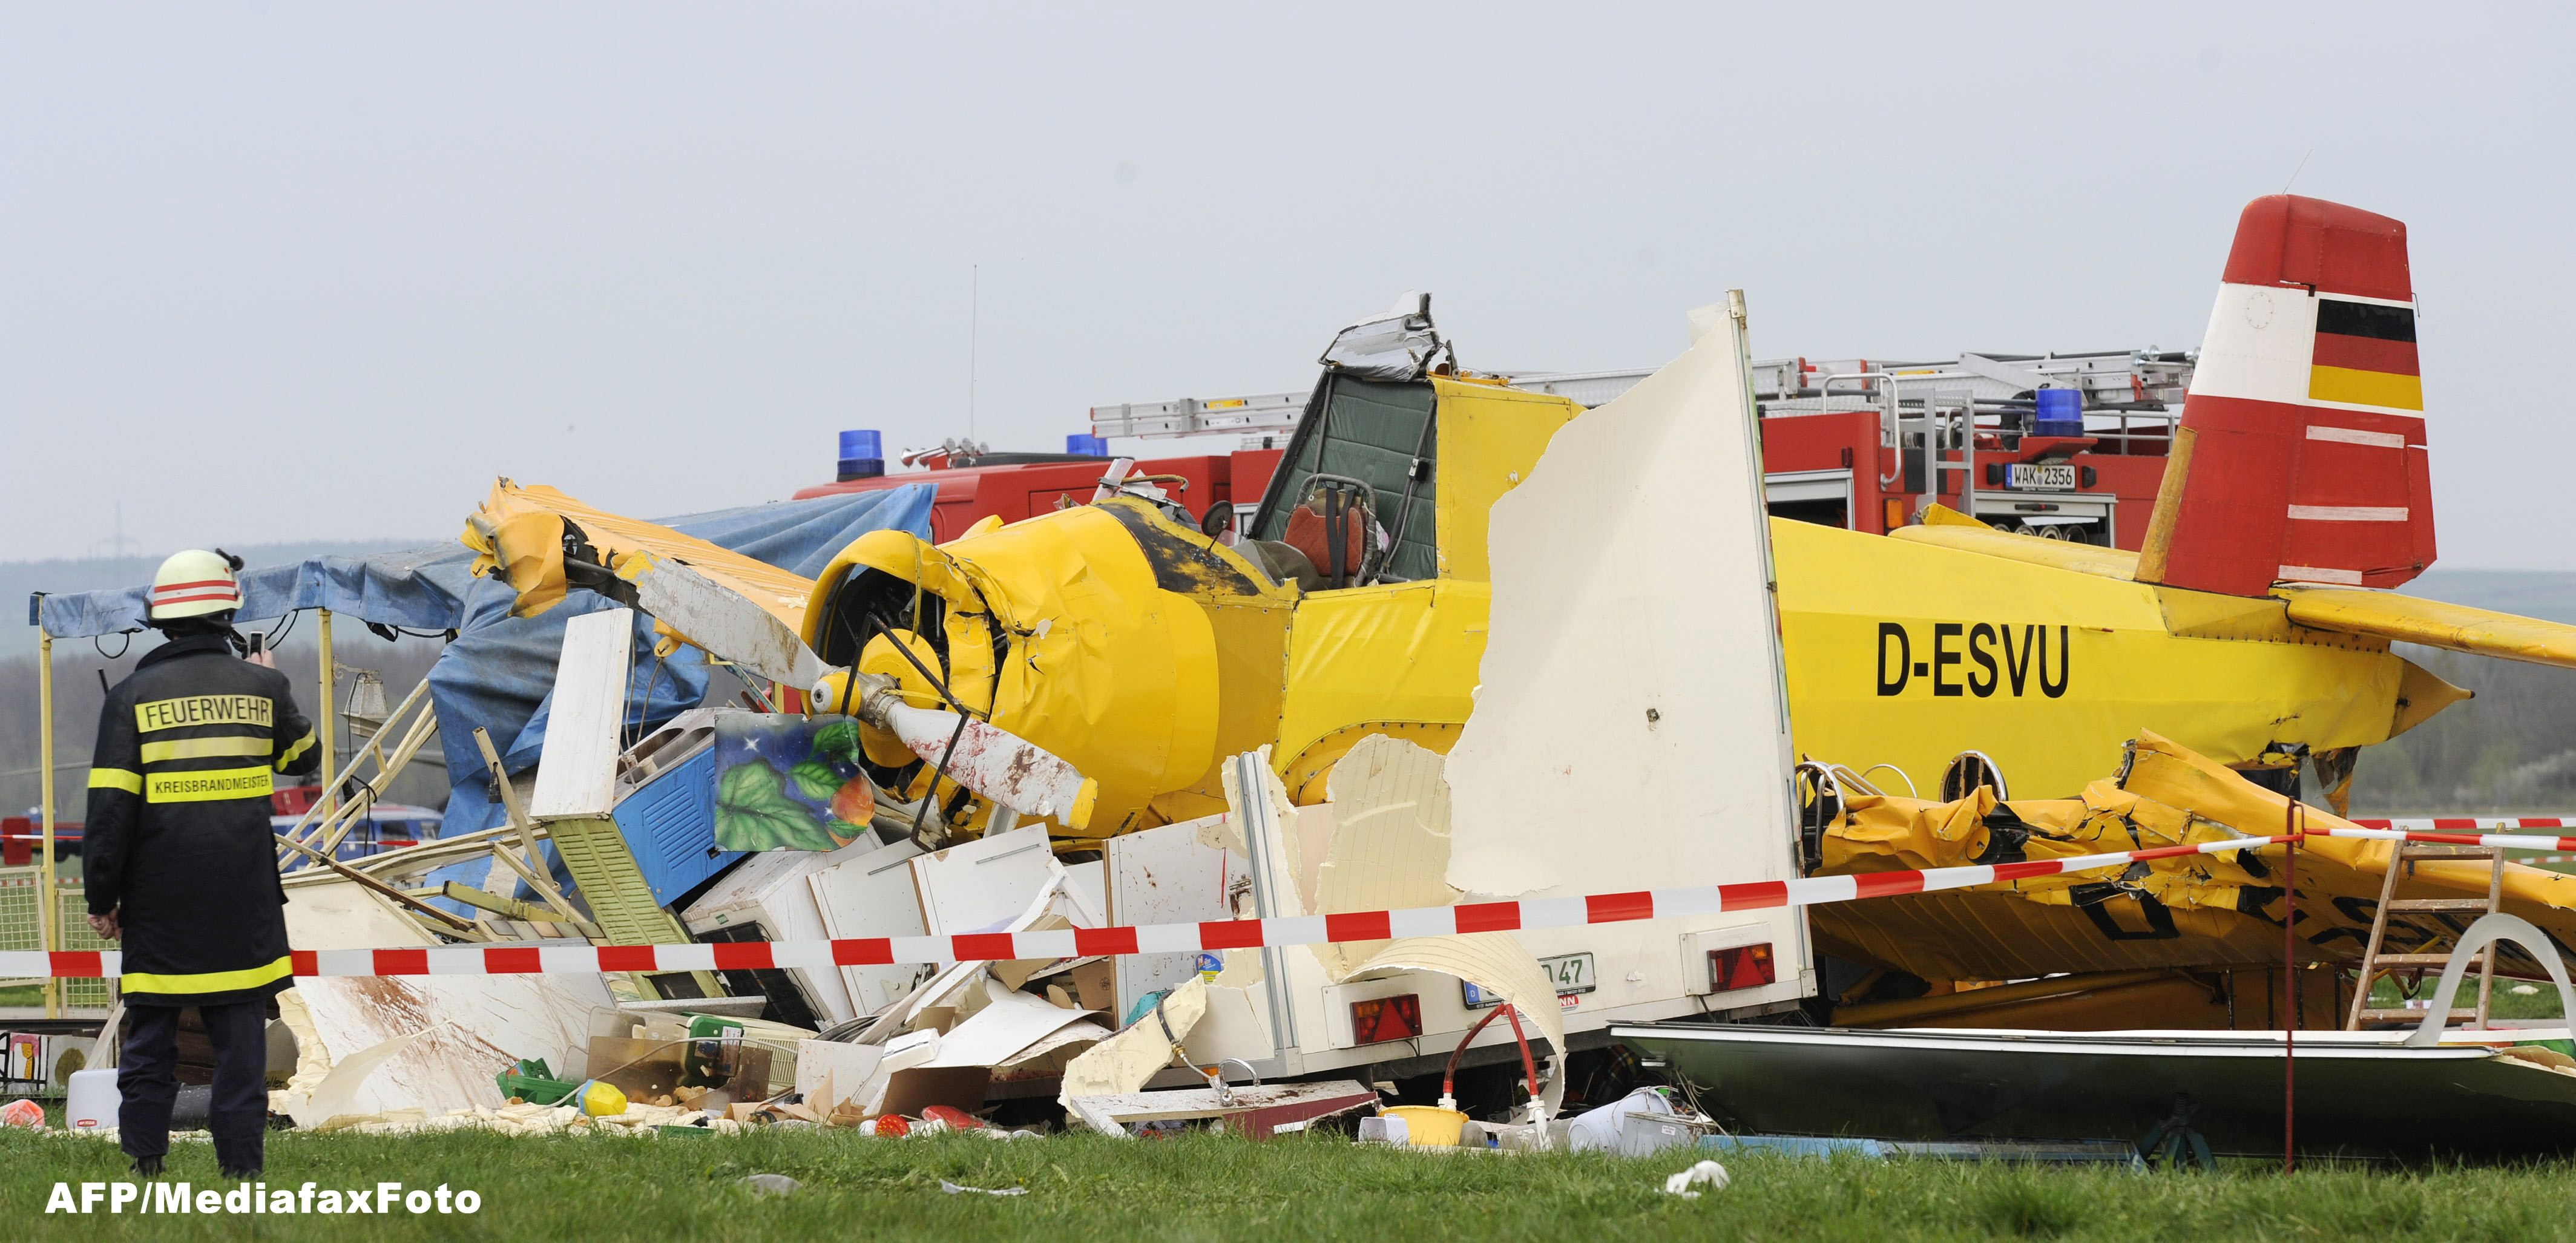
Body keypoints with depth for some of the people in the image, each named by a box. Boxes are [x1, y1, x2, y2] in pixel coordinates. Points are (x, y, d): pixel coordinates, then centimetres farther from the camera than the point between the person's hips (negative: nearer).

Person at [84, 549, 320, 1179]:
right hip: (244, 905, 1)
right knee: (241, 1032, 4)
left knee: (150, 1032, 7)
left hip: (159, 902, -1)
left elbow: (111, 804, -8)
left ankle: (144, 1162, 6)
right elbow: (304, 757, 19)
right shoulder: (262, 686, 0)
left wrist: (103, 897, -1)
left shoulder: (133, 695, -5)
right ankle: (240, 1164, 2)